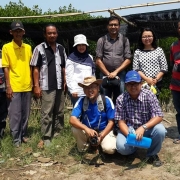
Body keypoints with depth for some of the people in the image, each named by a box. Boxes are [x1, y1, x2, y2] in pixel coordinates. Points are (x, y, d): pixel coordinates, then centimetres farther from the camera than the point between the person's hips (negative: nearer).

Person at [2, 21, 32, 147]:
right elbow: (6, 68, -5)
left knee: (26, 113, 11)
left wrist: (33, 83, 10)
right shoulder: (6, 47, -4)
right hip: (14, 87, -4)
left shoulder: (28, 47, 8)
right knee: (15, 114, 1)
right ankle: (16, 138, 12)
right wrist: (8, 86, -10)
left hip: (27, 86, 4)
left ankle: (24, 134, 26)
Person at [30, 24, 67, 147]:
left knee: (59, 112, 13)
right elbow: (35, 68, -4)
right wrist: (36, 86, -9)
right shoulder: (39, 48, -4)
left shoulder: (61, 48, 10)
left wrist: (65, 82, 9)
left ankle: (58, 134, 27)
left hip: (60, 86, 5)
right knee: (47, 114, 0)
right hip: (47, 87, -5)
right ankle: (46, 138, 8)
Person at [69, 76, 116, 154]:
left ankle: (101, 141, 8)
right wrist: (86, 129, -40)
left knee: (109, 149, -29)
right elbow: (72, 119, -23)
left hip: (104, 131, -1)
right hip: (87, 130, 2)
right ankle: (84, 146, 2)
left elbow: (111, 122, -11)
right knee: (75, 129, -29)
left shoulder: (106, 101, -16)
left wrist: (101, 136, -24)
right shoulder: (81, 101, -13)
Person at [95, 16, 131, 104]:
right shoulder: (102, 40, 5)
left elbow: (128, 59, 3)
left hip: (120, 75, 0)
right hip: (105, 75, 0)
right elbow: (98, 60, 2)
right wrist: (108, 74, -6)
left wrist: (116, 72, -7)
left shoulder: (124, 40, 7)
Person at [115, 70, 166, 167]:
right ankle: (134, 145, 12)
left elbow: (159, 116, -17)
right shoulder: (121, 99, -10)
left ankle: (152, 154, 0)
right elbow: (121, 121, -10)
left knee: (160, 130, -31)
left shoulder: (149, 95, -13)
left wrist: (143, 128, -32)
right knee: (121, 147, -28)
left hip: (147, 128, 0)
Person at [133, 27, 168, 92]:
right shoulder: (137, 52, 5)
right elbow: (136, 69, 0)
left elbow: (164, 68, 3)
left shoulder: (159, 50, 4)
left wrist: (156, 79, -10)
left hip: (157, 83, 0)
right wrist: (146, 79, -13)